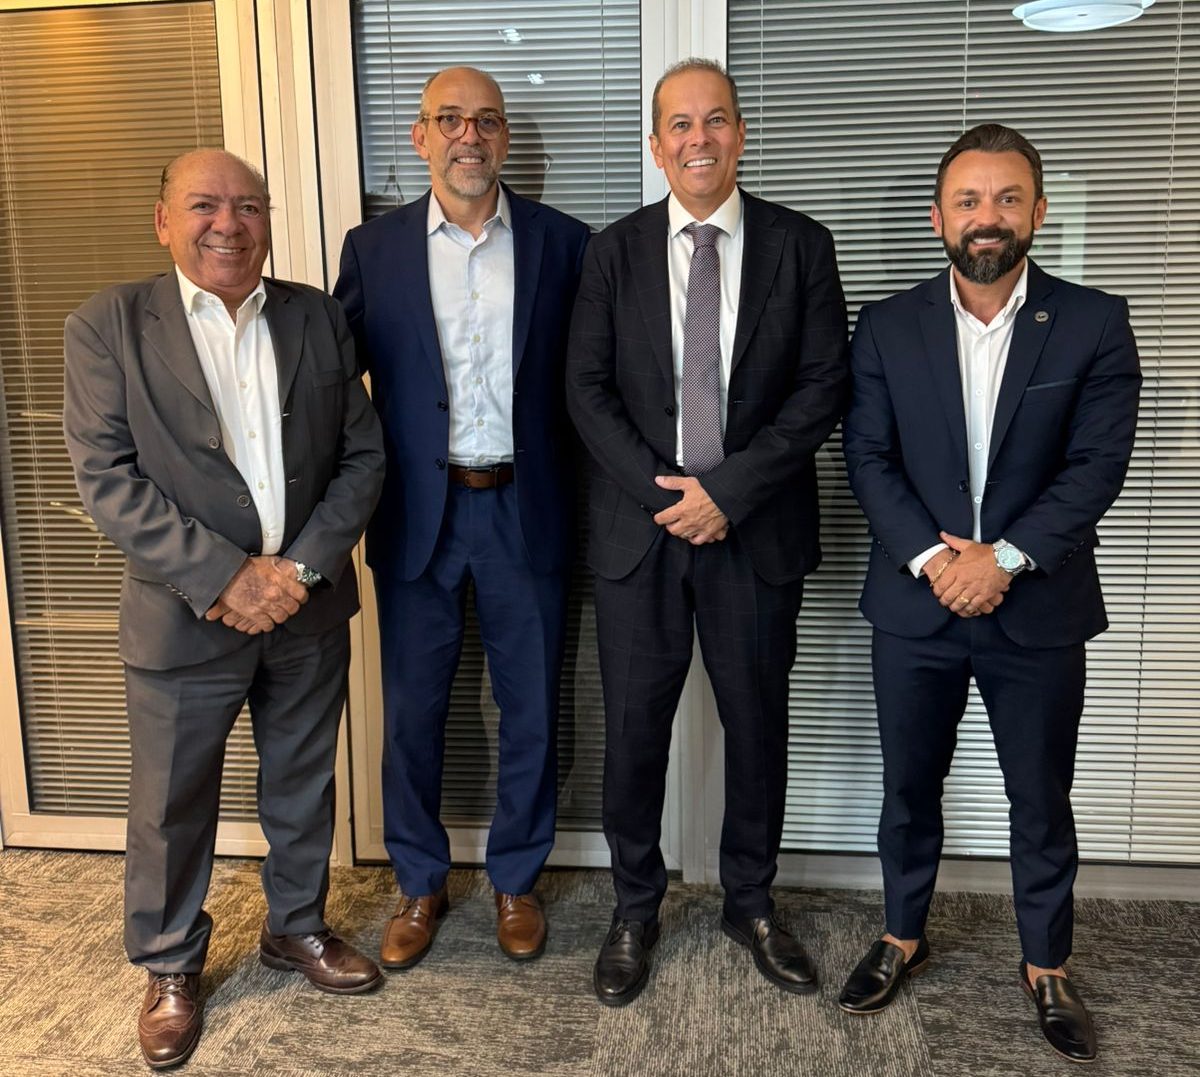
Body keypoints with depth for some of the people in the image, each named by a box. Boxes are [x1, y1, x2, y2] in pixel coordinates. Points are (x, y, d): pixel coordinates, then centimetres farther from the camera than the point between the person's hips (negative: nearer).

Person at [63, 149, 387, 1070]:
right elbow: (108, 477, -12)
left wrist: (303, 564, -13)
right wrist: (221, 577, -19)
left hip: (310, 606, 3)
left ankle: (297, 926, 41)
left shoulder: (318, 318, 3)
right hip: (183, 613, -2)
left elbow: (363, 453, 0)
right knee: (171, 804, 11)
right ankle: (170, 968, 34)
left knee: (304, 784, 18)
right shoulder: (110, 325, -5)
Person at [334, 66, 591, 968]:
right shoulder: (374, 247, 3)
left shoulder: (563, 243, 2)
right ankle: (420, 885, 32)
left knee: (532, 709, 10)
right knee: (413, 710, 11)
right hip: (417, 513, 1)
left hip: (526, 511, 0)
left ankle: (517, 880, 32)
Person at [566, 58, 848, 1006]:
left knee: (758, 723, 11)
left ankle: (751, 903, 32)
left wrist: (727, 489, -13)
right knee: (634, 724, 7)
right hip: (639, 526, 1)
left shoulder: (800, 245, 2)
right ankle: (635, 908, 28)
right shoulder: (615, 251, 4)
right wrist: (661, 492, -12)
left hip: (758, 528, 0)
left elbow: (825, 387, -5)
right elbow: (587, 388, 0)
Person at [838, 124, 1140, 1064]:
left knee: (1042, 800, 13)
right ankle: (903, 938, 36)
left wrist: (1004, 558, -19)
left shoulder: (1094, 324, -2)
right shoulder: (887, 328, 2)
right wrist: (930, 554, -17)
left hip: (1039, 609, -1)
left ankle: (1046, 968, 34)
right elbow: (869, 458, -4)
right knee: (909, 786, 15)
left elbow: (1098, 464, -9)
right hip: (916, 604, 1)